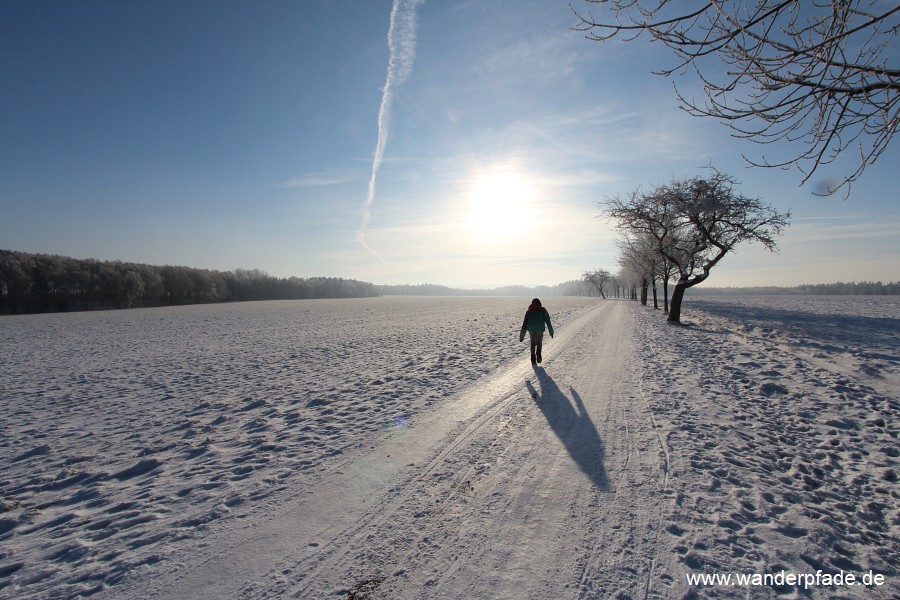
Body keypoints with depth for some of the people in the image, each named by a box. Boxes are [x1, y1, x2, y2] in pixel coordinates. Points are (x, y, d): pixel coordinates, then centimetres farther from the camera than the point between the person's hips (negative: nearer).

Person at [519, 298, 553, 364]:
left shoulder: (529, 311, 13)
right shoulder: (543, 310, 11)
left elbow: (525, 322, 9)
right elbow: (547, 321, 5)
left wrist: (522, 334, 10)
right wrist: (551, 331, 5)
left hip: (531, 328, 1)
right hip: (540, 328, -1)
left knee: (533, 342, 12)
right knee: (539, 342, 9)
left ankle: (533, 357, -1)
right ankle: (538, 352, -20)